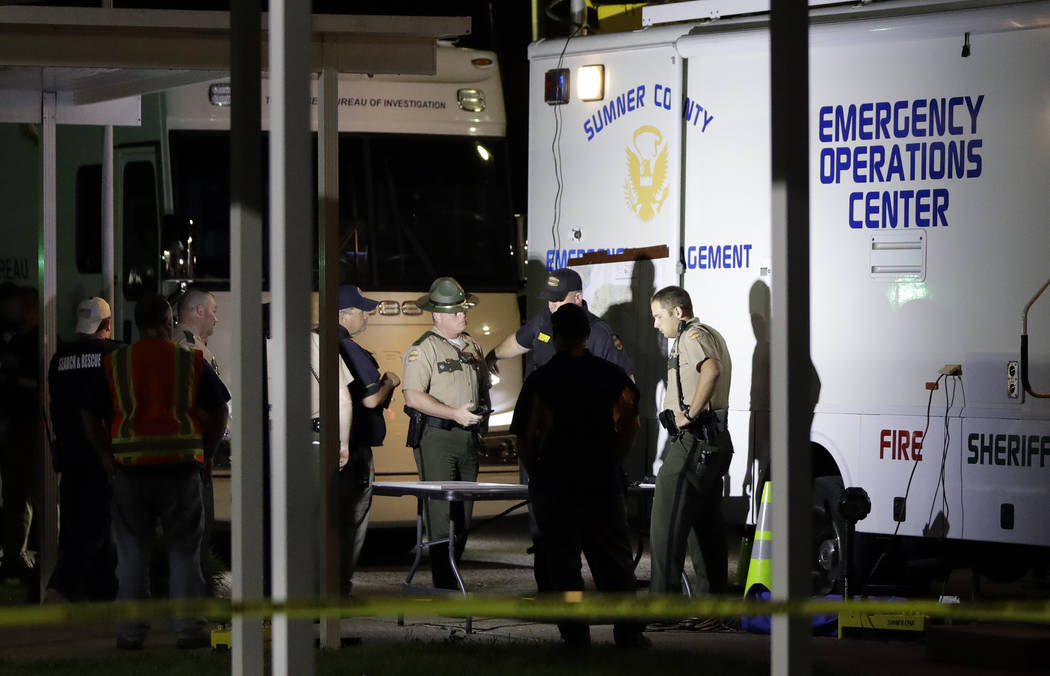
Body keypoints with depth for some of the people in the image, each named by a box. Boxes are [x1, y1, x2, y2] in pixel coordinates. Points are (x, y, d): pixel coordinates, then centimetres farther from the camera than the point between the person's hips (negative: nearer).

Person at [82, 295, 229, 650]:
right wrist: (205, 453, 8)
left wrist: (108, 457, 9)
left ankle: (131, 630, 7)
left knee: (132, 552, 8)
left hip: (131, 471, 1)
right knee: (184, 550, 7)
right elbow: (217, 412, -1)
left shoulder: (115, 364, 4)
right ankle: (188, 627, 4)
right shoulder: (191, 362, 1)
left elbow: (90, 416, 3)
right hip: (182, 467, -1)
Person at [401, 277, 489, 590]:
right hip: (435, 437, -7)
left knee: (464, 514, 9)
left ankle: (452, 574, 18)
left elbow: (482, 385, 28)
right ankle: (446, 587, -9)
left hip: (468, 436, 7)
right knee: (441, 513, -9)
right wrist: (454, 413, -20)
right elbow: (414, 397, -16)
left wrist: (482, 410, 8)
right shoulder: (422, 349, -9)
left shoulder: (472, 346, 15)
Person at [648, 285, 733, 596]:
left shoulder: (692, 335, -12)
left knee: (666, 523, -11)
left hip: (693, 441, -11)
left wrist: (690, 414, -25)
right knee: (707, 525, 14)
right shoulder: (711, 334, 22)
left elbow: (711, 370, -31)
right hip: (715, 440, 11)